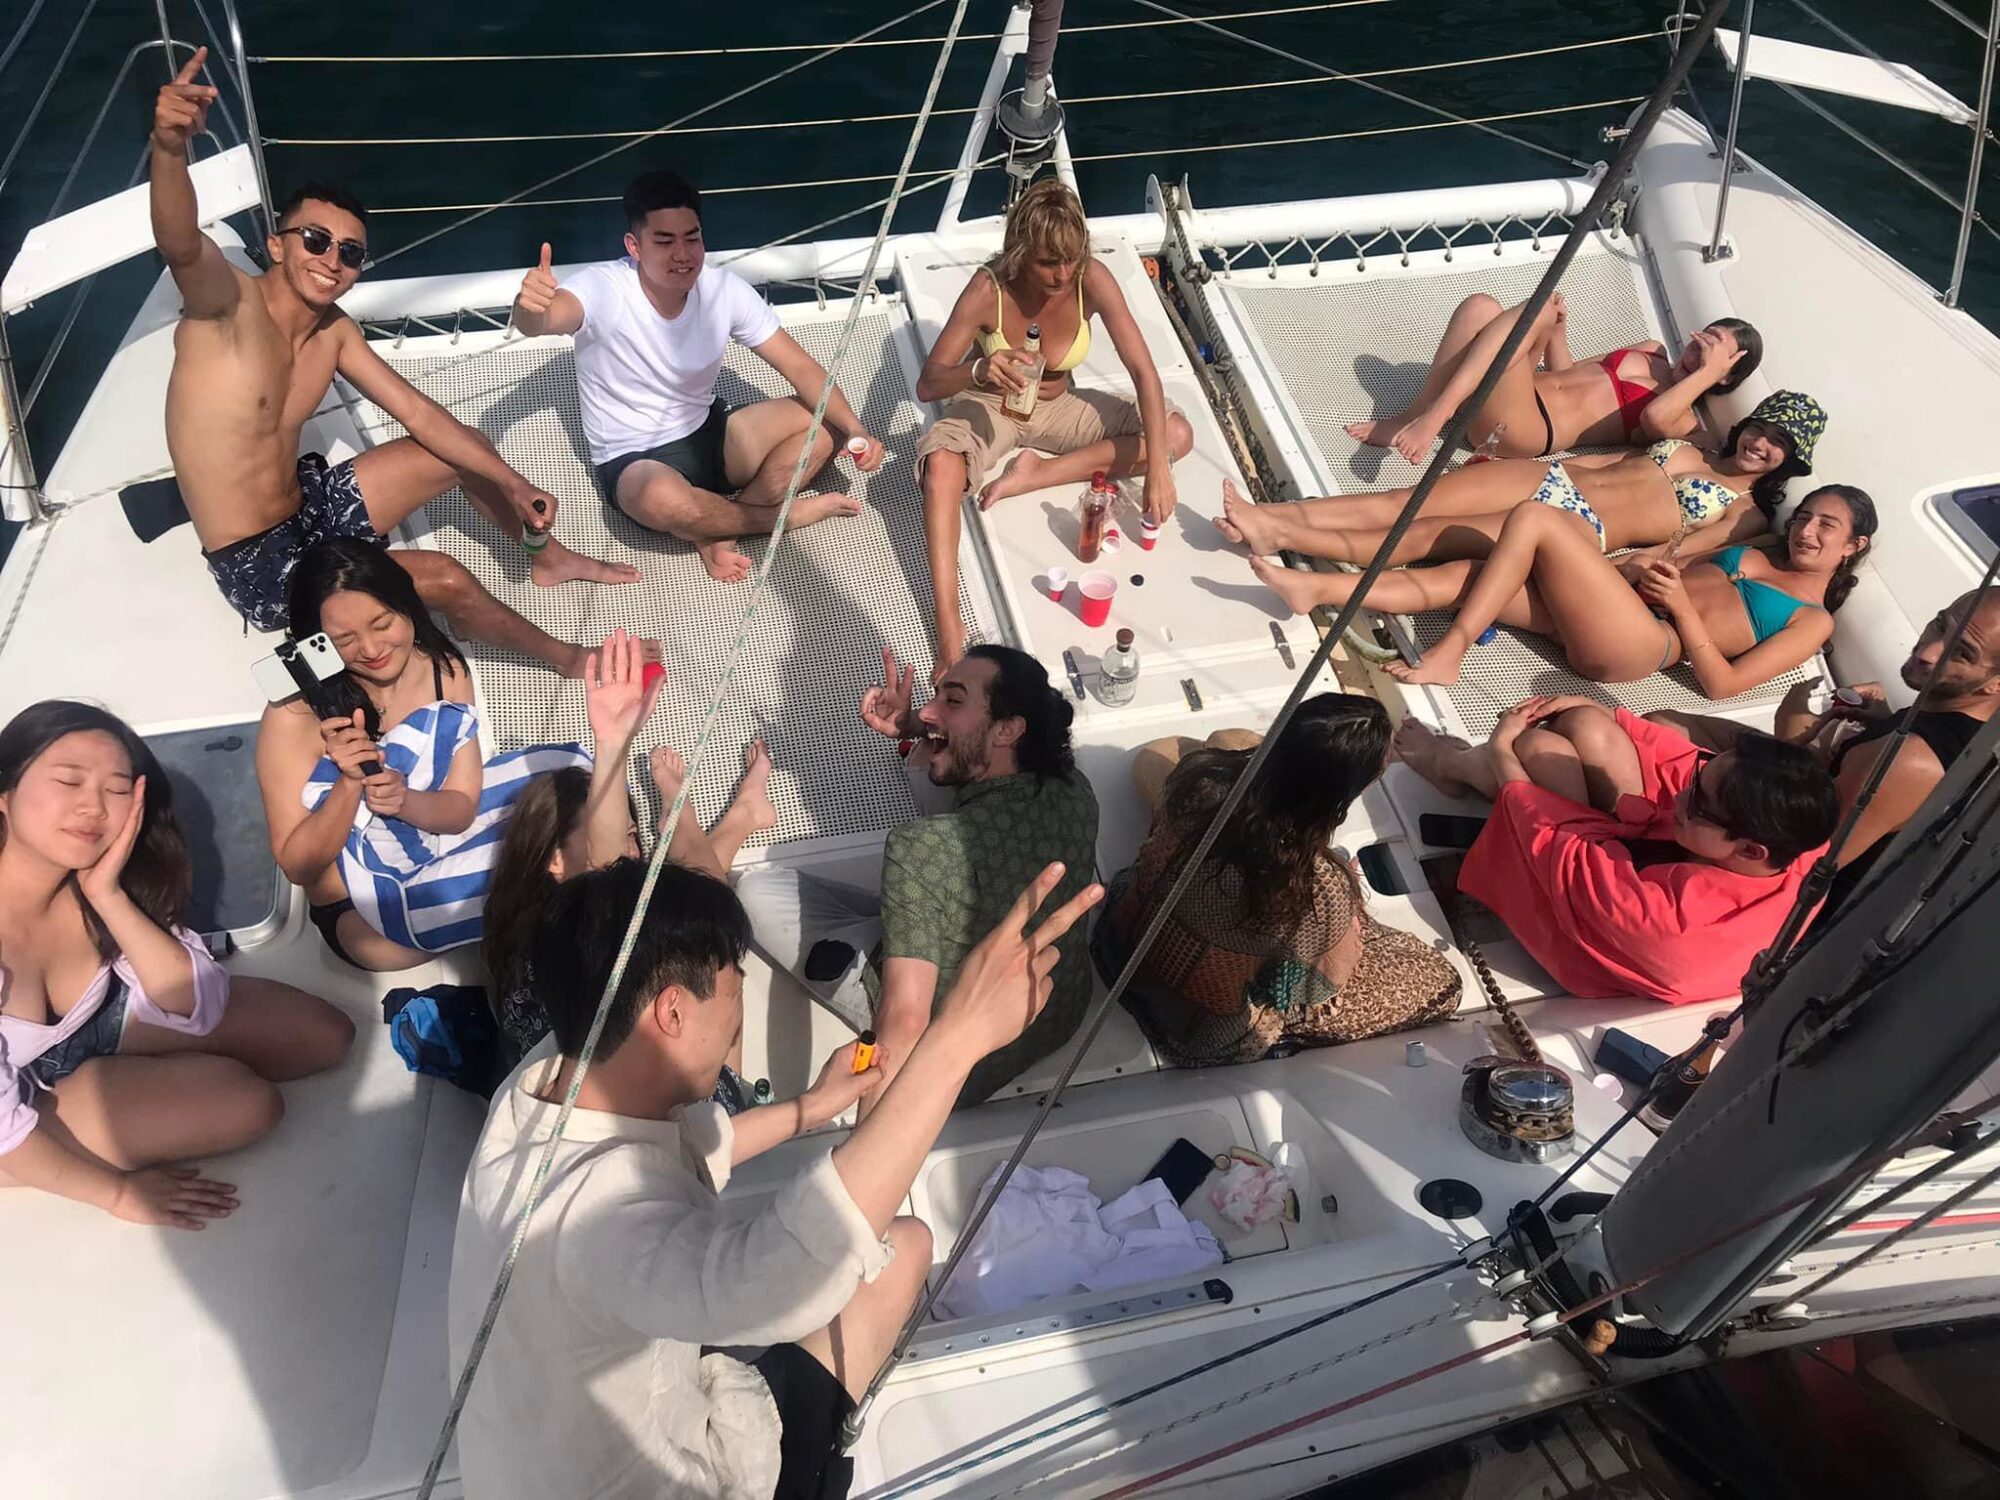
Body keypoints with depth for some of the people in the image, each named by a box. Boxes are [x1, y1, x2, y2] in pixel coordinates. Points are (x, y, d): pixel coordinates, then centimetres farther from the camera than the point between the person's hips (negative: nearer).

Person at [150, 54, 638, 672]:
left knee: (468, 449, 10)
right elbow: (181, 246, -43)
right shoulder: (229, 304, -21)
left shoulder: (335, 331, 0)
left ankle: (547, 556, 32)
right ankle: (568, 659, 0)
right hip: (259, 566, -8)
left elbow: (421, 414, 2)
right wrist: (169, 147, -63)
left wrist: (512, 483, -8)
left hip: (311, 507, 8)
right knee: (446, 579, -23)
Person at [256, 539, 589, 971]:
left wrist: (405, 800, -30)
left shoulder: (444, 667, -8)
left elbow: (462, 809, -7)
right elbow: (297, 867, -17)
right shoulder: (294, 715, -22)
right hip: (366, 908, -5)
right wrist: (350, 784, -33)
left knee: (569, 769, -2)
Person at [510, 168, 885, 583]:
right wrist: (530, 305, -67)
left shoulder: (726, 289, -10)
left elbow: (800, 366, -9)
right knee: (662, 500, -41)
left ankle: (720, 530, -17)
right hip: (634, 461, -4)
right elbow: (540, 320, -42)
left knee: (822, 422, -14)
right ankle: (790, 513, -14)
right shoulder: (604, 288, -21)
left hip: (708, 435, 5)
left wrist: (855, 429, -23)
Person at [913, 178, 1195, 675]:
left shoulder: (1092, 279, -22)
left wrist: (1157, 469, -35)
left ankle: (1035, 474, -15)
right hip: (990, 406, -3)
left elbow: (1143, 370, -25)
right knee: (941, 464, -37)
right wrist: (979, 371, -49)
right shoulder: (989, 289, -26)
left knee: (1177, 434, -15)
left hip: (1057, 405, 3)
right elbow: (927, 384, -26)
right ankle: (949, 627, -39)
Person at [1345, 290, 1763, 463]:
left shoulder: (1683, 421, 3)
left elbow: (1655, 417, -23)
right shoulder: (1652, 351, 26)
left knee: (1535, 310, -26)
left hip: (1519, 432, -8)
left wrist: (1707, 372, -13)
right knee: (1480, 307, -15)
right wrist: (1558, 330, 13)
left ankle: (1429, 418, -33)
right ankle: (1414, 419, -17)